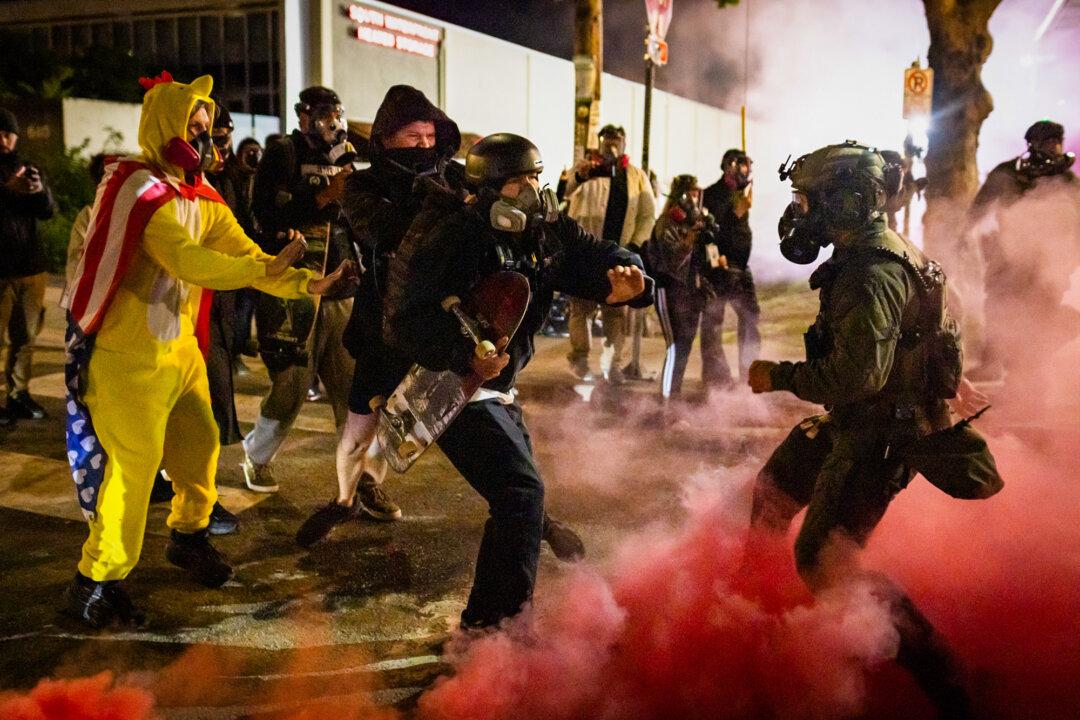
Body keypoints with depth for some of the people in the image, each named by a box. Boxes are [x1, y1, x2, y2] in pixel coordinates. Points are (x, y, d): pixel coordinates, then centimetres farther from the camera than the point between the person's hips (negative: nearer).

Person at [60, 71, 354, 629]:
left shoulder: (201, 199, 8)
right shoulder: (137, 187, -18)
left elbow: (244, 253, 4)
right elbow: (184, 259, -30)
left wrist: (309, 283, -8)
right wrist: (267, 270, -30)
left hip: (181, 349, 8)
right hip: (130, 355, -8)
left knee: (200, 444, 16)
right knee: (135, 465, -4)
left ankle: (188, 537, 39)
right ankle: (94, 583, 11)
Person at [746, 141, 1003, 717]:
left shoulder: (872, 273, -26)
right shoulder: (870, 254, 7)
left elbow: (859, 373, -33)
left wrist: (779, 377, -22)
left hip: (877, 435, -10)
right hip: (855, 422, 10)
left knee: (823, 557, -7)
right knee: (775, 489, 22)